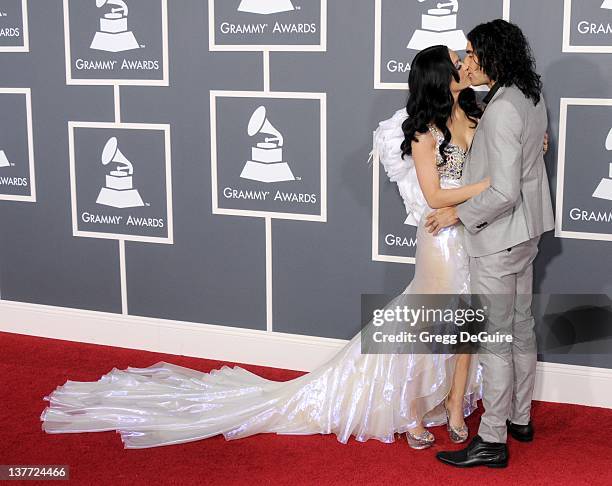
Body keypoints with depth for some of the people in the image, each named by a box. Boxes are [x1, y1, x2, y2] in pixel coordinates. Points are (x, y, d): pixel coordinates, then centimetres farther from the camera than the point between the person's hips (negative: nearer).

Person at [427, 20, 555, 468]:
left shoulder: (501, 111, -25)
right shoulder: (531, 96, 4)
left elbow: (503, 193, -27)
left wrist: (459, 214, -15)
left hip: (497, 239, -10)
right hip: (526, 232, 10)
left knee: (496, 339, -1)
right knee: (522, 327, 18)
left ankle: (492, 441, 9)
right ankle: (520, 418, 33)